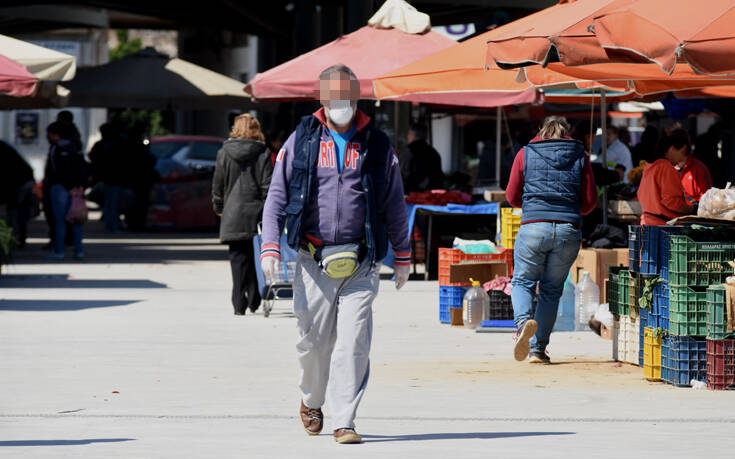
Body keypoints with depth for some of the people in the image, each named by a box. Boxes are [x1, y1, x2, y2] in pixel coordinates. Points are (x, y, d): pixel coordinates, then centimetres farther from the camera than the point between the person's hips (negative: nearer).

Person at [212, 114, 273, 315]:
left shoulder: (224, 153, 0)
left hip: (233, 215, 0)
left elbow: (217, 185, 5)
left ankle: (239, 304, -1)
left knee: (238, 259, 3)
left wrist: (218, 207, 19)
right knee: (256, 258, 10)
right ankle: (254, 300, 10)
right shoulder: (263, 154, -3)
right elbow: (268, 186, -4)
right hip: (256, 214, 0)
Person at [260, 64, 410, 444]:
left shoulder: (376, 145, 7)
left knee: (353, 343, -8)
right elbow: (277, 196, 6)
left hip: (360, 263, 0)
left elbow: (394, 205, 14)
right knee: (314, 339, 3)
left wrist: (402, 256, 14)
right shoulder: (301, 141, 5)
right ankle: (311, 401, 31)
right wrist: (270, 247, -4)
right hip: (314, 260, 0)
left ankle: (344, 421, -5)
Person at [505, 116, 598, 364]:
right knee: (551, 289, 11)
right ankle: (538, 349, 7)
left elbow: (512, 196, 12)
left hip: (533, 227, -1)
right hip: (569, 231, 1)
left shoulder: (526, 153, 9)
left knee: (523, 281, 9)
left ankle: (523, 321, -23)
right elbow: (590, 200, 9)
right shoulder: (580, 156, 11)